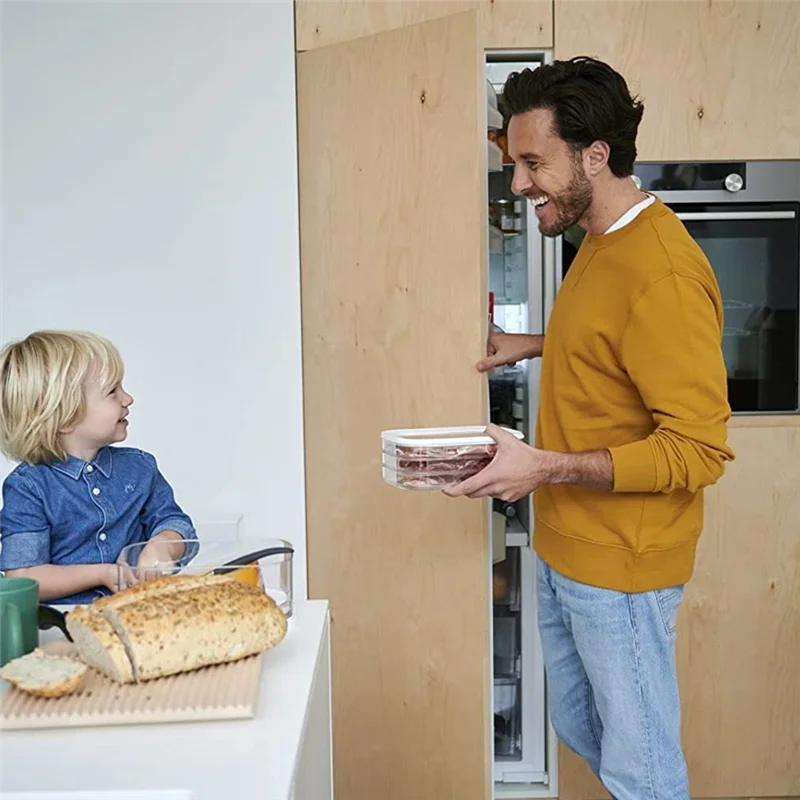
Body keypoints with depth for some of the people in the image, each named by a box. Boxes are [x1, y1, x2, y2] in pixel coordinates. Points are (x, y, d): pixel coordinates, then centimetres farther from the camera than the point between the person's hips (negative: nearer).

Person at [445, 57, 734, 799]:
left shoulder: (662, 271, -23)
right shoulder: (599, 243, 7)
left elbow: (698, 450, -24)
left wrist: (547, 468, -27)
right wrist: (538, 345, 12)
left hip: (619, 570, -9)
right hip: (561, 551, 9)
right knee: (578, 731, 24)